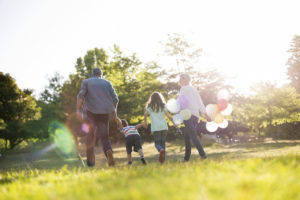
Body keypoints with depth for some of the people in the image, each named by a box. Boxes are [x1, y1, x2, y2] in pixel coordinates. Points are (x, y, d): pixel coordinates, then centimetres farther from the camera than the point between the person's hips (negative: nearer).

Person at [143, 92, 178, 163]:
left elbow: (145, 114, -6)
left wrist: (145, 122, 10)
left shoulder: (150, 106, 7)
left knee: (157, 143, -1)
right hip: (164, 126, 2)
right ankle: (162, 158, 6)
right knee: (163, 142, 12)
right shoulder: (163, 106, 10)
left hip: (155, 127, -2)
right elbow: (168, 115, 1)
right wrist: (174, 123, 5)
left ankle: (161, 150, -33)